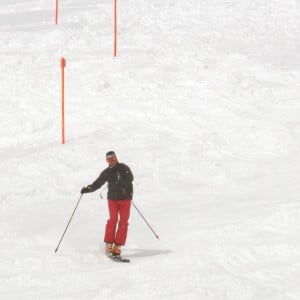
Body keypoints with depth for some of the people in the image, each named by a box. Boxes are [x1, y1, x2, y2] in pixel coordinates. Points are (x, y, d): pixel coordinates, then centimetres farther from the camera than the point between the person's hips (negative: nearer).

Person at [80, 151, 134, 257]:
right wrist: (87, 189, -1)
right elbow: (97, 184, 12)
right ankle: (109, 244, -10)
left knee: (123, 222, -5)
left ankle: (117, 246, -2)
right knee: (113, 219, -14)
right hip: (112, 198, 1)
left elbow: (130, 178, -14)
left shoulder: (123, 168, -2)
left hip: (125, 199, -1)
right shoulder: (107, 172, 7)